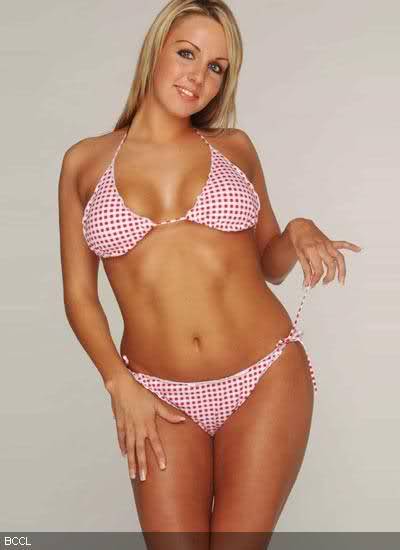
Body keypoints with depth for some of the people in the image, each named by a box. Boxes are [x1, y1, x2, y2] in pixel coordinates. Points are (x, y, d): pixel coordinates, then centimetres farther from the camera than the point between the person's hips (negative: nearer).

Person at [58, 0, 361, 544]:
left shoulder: (234, 147, 5)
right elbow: (79, 293, 4)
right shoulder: (85, 161, 3)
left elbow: (270, 265, 13)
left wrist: (299, 233, -8)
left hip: (267, 381, 1)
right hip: (160, 397, 0)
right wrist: (119, 384, -6)